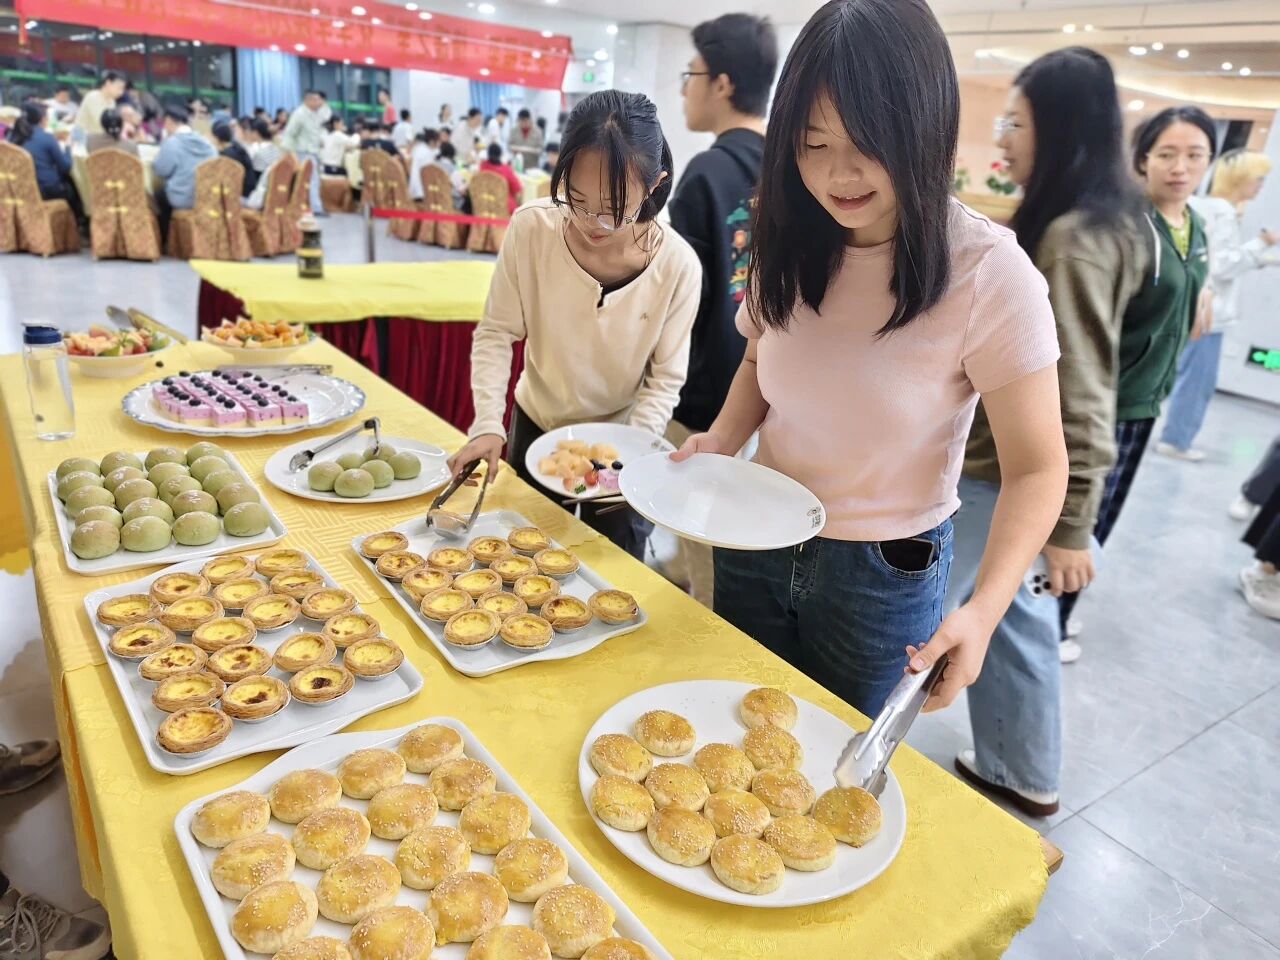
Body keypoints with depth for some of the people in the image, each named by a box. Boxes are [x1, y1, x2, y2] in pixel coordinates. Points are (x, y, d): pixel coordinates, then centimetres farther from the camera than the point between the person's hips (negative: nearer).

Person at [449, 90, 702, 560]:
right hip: (536, 425, 2)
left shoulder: (678, 266, -23)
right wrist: (487, 424, -23)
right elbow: (495, 334, -12)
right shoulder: (531, 228, -22)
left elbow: (665, 381, -14)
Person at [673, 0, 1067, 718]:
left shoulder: (990, 275, -22)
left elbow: (1036, 469, -18)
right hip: (758, 545, 4)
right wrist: (722, 441, -10)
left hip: (886, 572, -4)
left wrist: (983, 611, -33)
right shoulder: (788, 242, -7)